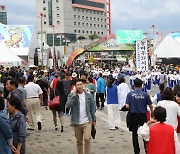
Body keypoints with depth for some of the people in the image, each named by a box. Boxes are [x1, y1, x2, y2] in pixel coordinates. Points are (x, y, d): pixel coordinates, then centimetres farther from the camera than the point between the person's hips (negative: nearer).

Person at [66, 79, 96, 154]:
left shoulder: (88, 95, 2)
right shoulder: (71, 95, -2)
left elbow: (92, 108, 9)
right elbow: (68, 105, -19)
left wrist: (94, 119, 10)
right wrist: (74, 96, -21)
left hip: (87, 121, 0)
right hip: (77, 122, 0)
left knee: (87, 138, -15)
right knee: (79, 141, 10)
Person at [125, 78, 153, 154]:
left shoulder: (130, 94, -7)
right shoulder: (145, 94, -5)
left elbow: (127, 106, -12)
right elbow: (151, 106, -2)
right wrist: (152, 113, 16)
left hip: (133, 115, 0)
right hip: (143, 116, 0)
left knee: (134, 134, 12)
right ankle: (147, 148, 9)